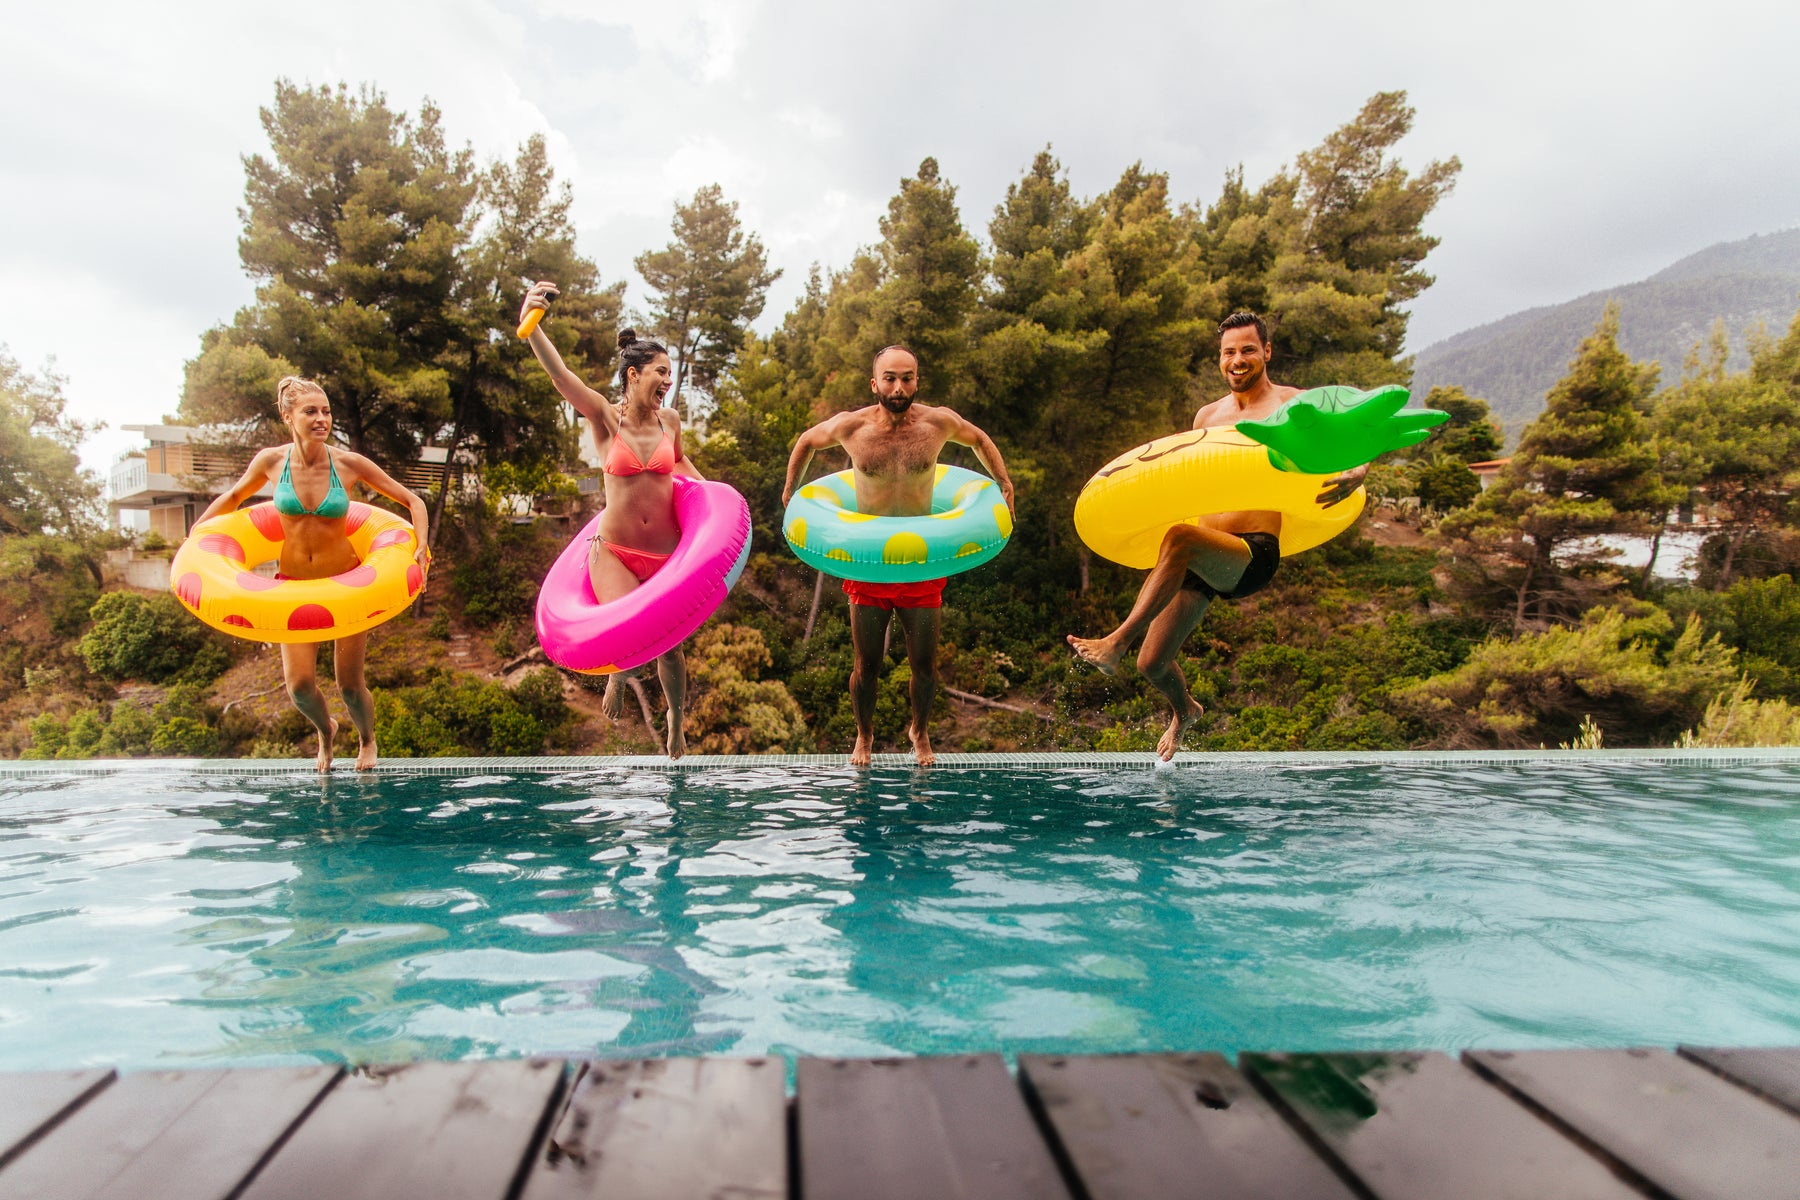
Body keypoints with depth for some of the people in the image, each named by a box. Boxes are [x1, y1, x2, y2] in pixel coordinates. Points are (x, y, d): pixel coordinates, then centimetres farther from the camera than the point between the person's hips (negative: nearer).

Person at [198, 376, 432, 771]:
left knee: (349, 684, 3)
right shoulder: (271, 461, -8)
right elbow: (233, 497, 13)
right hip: (293, 583, 2)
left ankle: (367, 740, 36)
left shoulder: (349, 464, -14)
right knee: (298, 685, -5)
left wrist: (421, 546, -22)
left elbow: (412, 501, -7)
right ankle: (325, 731, 30)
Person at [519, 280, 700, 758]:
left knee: (669, 645, 8)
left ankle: (676, 725, 33)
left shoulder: (669, 420, 2)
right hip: (614, 551, -3)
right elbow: (559, 374, -24)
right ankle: (616, 675, 13)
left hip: (666, 553, 3)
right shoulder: (605, 416, -7)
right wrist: (530, 324, -39)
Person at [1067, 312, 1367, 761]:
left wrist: (1351, 476, -30)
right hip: (1202, 557, 6)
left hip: (1253, 556, -6)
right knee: (1152, 663, 6)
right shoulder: (1208, 415, 18)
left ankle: (1114, 644, -34)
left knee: (1181, 538, -38)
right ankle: (1184, 711, 42)